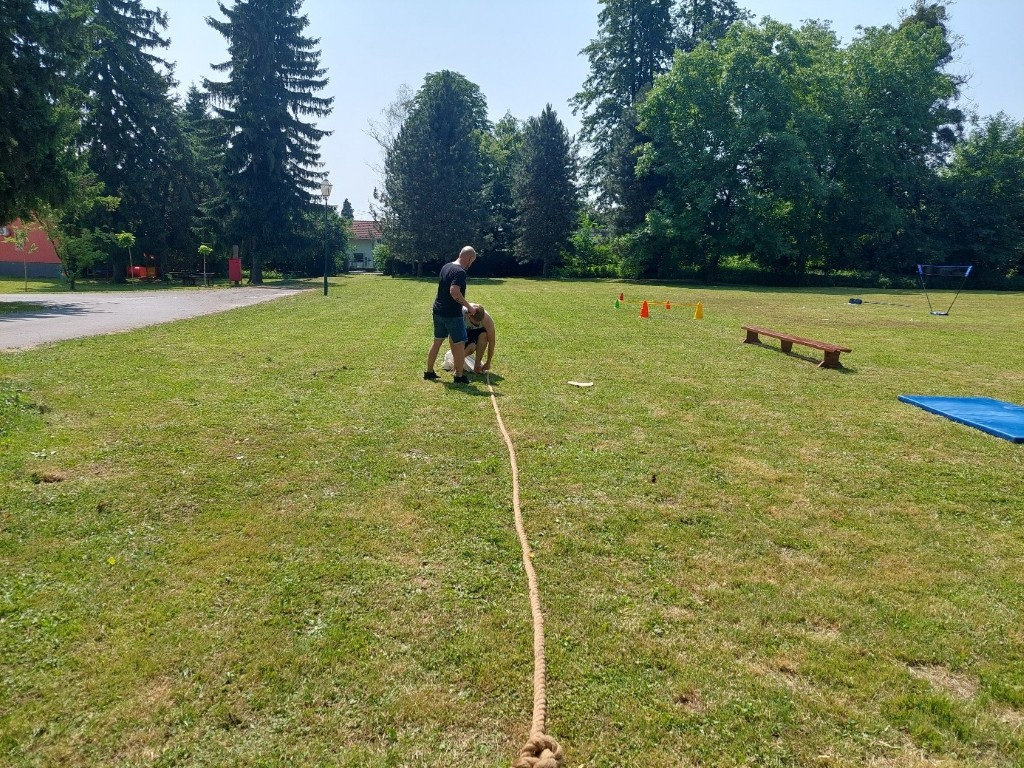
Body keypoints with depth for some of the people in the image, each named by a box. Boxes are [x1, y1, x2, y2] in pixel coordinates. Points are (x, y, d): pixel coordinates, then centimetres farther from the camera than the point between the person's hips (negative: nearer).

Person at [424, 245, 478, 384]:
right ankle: (459, 376, 8)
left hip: (438, 311, 9)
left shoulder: (446, 267, 10)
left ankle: (429, 372, 25)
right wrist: (469, 306, -21)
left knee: (437, 341, 18)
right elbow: (454, 291, -31)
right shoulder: (460, 272, -18)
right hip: (452, 314, -9)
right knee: (460, 344, 2)